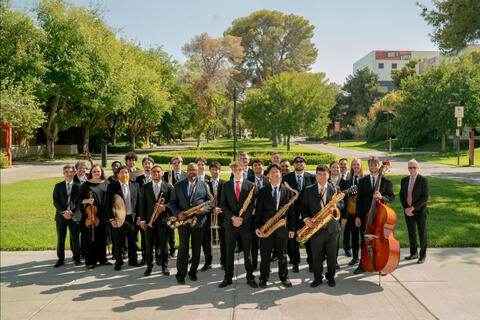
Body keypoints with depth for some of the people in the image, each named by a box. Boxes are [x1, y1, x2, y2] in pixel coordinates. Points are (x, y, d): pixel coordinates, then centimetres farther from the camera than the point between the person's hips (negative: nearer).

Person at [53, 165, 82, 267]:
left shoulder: (78, 186, 3)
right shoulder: (58, 186, 7)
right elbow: (55, 201, 1)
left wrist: (71, 212, -14)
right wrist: (63, 212, -12)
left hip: (74, 216, -1)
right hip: (61, 216, 1)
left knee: (75, 238, 2)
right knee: (60, 238, 6)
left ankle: (76, 258, 14)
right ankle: (60, 259, 16)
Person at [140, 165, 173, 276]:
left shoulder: (168, 187, 4)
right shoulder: (145, 187, 7)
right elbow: (142, 204, 5)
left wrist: (164, 207, -17)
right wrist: (142, 219, -2)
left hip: (163, 219, -1)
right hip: (149, 220, 1)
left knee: (163, 244, 5)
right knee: (149, 245, 4)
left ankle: (164, 266, 16)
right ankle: (149, 266, 15)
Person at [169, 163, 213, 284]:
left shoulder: (204, 185, 8)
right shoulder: (178, 185, 9)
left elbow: (210, 202, 6)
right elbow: (172, 202, 7)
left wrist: (204, 209, -15)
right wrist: (177, 213, -10)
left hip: (199, 221, 1)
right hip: (183, 221, -1)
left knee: (196, 249, 8)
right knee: (183, 248, -2)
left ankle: (193, 272, 21)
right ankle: (180, 274, 6)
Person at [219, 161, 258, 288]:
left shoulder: (251, 185, 3)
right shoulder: (226, 185, 7)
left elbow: (252, 205, -2)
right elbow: (223, 204, 2)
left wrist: (242, 219, -12)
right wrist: (233, 217, -11)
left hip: (245, 223, -1)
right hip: (230, 223, 1)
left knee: (247, 252, 6)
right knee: (229, 252, 6)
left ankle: (250, 278, 15)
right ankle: (228, 278, 15)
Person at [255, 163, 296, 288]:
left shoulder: (287, 191, 3)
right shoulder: (262, 191, 2)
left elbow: (291, 211, 4)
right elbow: (258, 210, 1)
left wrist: (292, 228, 1)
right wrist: (257, 227, -7)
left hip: (282, 227, 1)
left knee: (282, 255, 11)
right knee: (265, 254, 7)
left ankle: (283, 277, 25)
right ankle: (263, 278, 19)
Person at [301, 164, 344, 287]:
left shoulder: (335, 189, 6)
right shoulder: (309, 190, 5)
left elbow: (341, 203, 5)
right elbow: (303, 206, 5)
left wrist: (335, 206, -17)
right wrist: (306, 218, -12)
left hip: (332, 227, 0)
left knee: (332, 254, 9)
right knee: (316, 255, 7)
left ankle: (331, 277, 24)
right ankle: (317, 277, 20)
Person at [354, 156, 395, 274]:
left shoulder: (386, 182, 1)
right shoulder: (362, 181, 5)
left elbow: (392, 197, -2)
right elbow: (359, 199, 4)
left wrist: (382, 197, -24)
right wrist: (357, 216, -2)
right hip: (365, 216, 2)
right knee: (364, 241, 9)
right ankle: (363, 264, 21)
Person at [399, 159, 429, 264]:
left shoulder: (423, 180, -8)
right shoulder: (404, 180, 7)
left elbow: (425, 197, -13)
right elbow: (401, 195, 8)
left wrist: (413, 207, -17)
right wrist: (406, 208, -6)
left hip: (420, 211, -4)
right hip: (408, 211, 4)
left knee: (422, 234, 6)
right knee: (411, 233, 12)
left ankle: (423, 255, 19)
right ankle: (413, 253, 25)